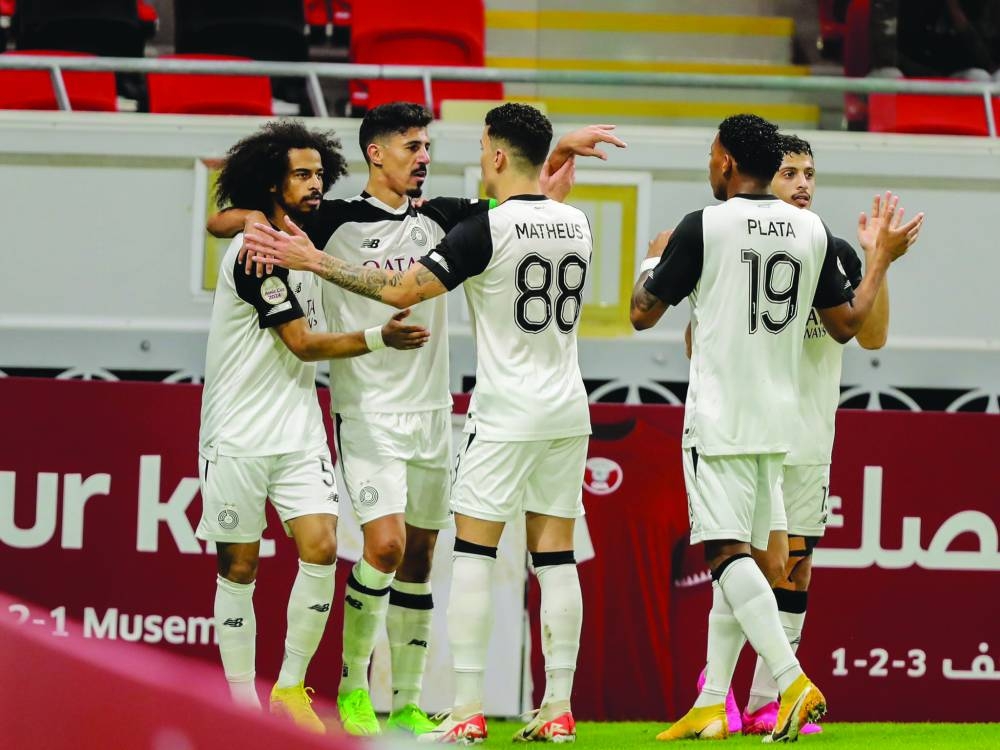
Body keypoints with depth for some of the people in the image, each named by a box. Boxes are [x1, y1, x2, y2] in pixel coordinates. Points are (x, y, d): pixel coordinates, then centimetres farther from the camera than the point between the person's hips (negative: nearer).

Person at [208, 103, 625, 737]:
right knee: (385, 545, -18)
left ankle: (407, 705, 12)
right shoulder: (336, 221, -4)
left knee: (420, 559, 7)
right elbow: (220, 223, -2)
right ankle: (353, 686, -2)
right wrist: (259, 219, -23)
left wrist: (561, 152, 4)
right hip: (368, 414, -5)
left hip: (431, 412, 5)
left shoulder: (439, 218, 9)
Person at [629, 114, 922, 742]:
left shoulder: (702, 228, -9)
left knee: (727, 551, -10)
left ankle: (794, 681, -25)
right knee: (738, 558, 11)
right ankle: (712, 705, 11)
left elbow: (643, 314, -1)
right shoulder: (813, 231, 5)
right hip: (778, 421, 6)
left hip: (718, 419, -6)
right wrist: (884, 258, 27)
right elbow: (847, 324, 14)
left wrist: (651, 260, 20)